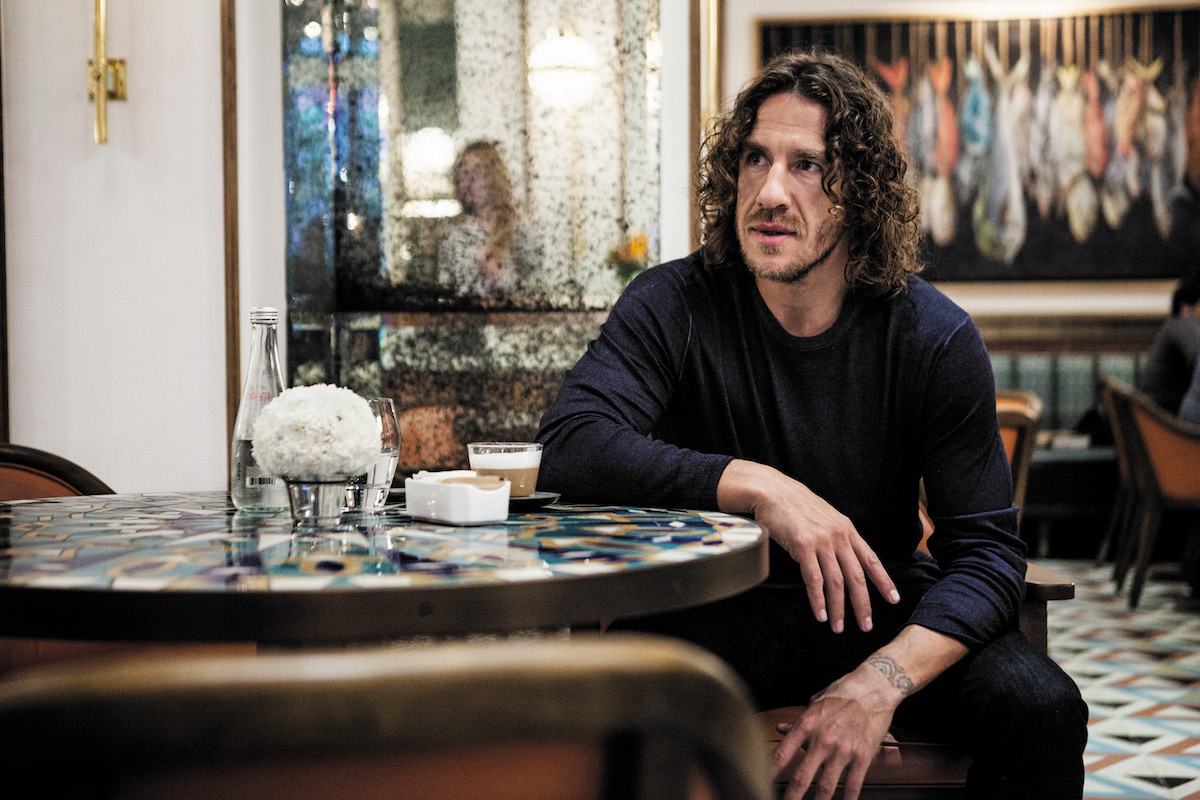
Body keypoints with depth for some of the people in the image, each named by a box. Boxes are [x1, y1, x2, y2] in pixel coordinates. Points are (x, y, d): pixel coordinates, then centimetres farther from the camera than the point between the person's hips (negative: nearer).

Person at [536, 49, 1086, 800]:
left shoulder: (935, 337, -9)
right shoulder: (674, 306, -9)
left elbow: (986, 549, -12)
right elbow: (570, 443, -24)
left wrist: (883, 682, -30)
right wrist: (758, 487, -34)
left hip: (882, 608, 2)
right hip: (717, 612, -1)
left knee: (1041, 706, -24)